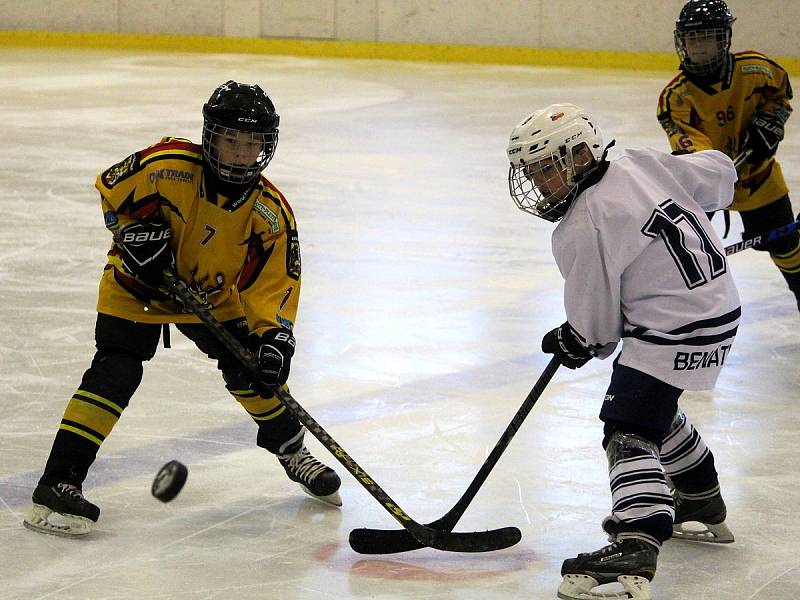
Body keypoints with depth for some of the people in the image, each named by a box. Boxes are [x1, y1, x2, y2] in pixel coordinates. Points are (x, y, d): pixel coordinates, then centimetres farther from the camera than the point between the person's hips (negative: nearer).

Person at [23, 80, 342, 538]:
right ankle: (59, 482, -21)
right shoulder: (168, 166, -27)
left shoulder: (271, 212, -19)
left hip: (213, 294, 4)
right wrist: (136, 228, -24)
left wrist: (275, 335, -32)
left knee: (251, 368, 0)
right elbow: (112, 188, -10)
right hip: (137, 284, -4)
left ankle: (291, 450, 30)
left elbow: (275, 281, -18)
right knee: (116, 373, -18)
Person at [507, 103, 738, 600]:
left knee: (629, 434, -16)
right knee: (654, 405, 31)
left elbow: (593, 327, -11)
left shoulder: (579, 232, -19)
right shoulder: (640, 164, 1)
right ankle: (704, 509, 47)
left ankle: (635, 550, -36)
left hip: (672, 334, -10)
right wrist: (675, 220, 30)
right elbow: (718, 174, 14)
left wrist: (571, 344, 12)